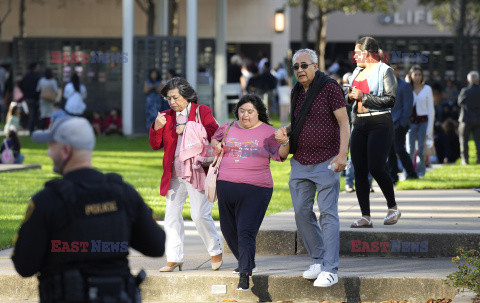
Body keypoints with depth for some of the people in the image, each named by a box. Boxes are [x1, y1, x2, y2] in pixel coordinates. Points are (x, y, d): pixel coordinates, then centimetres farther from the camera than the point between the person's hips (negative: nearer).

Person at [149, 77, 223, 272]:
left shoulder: (202, 111, 3)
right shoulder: (167, 116, 14)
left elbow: (214, 133, -11)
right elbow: (155, 145, 11)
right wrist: (156, 128, -7)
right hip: (174, 175, 5)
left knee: (200, 215, -9)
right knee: (172, 216, 1)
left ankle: (216, 252, 10)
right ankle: (174, 258, 7)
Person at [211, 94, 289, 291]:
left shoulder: (268, 132, 2)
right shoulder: (228, 129, 11)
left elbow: (280, 154, -7)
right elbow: (213, 139, 28)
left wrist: (285, 144, -28)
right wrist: (216, 146, 5)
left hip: (255, 189, -5)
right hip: (226, 186, 5)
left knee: (246, 231, -15)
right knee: (229, 230, 15)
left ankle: (245, 274, -16)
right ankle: (245, 261, 39)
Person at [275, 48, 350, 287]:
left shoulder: (329, 88, -9)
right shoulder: (296, 92, 12)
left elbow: (344, 122, -10)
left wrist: (343, 153, -21)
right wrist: (285, 131, 3)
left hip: (326, 162, -7)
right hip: (300, 162, 7)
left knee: (328, 214, -8)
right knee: (302, 213, 7)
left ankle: (330, 270, -8)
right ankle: (318, 260, 20)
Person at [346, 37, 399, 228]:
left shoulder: (384, 71, -4)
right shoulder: (357, 72, 18)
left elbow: (390, 99, -14)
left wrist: (363, 96, -15)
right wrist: (350, 97, 6)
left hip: (380, 124, -7)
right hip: (359, 125, 7)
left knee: (376, 168, -16)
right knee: (359, 171, 0)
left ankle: (393, 207, 4)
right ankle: (365, 217, 3)